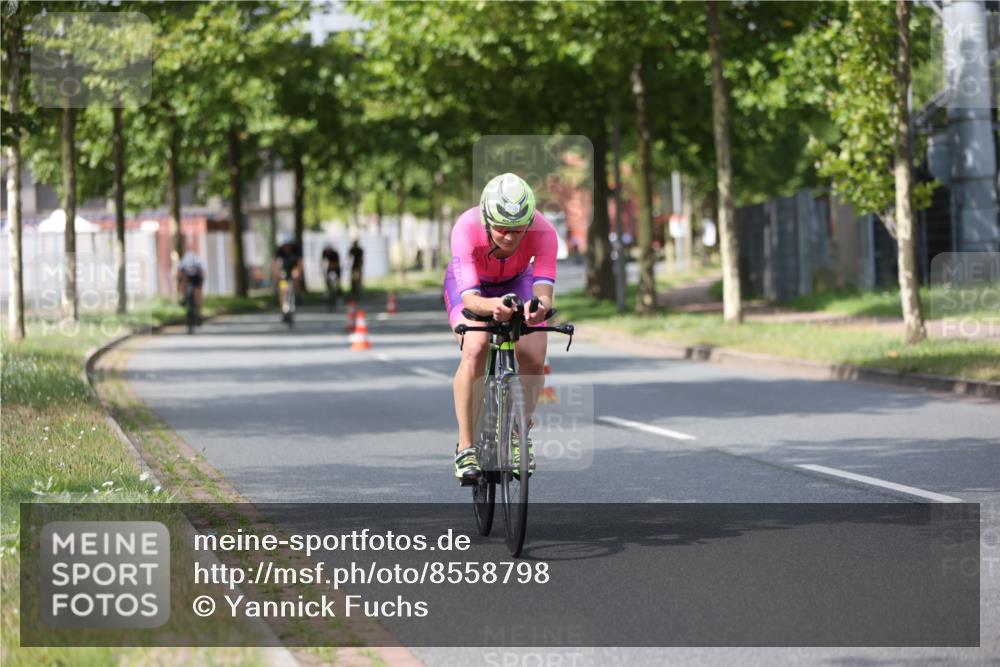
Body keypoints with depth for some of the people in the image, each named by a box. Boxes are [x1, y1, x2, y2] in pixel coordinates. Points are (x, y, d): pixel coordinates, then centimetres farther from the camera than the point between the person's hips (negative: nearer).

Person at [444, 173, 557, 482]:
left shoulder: (543, 232, -35)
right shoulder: (467, 229, -39)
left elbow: (544, 290, -44)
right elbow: (469, 297, -47)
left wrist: (539, 307, -68)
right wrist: (491, 306, -70)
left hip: (517, 283, 2)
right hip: (471, 285, -2)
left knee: (534, 359, -18)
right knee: (476, 349, -29)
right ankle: (465, 447, -19)